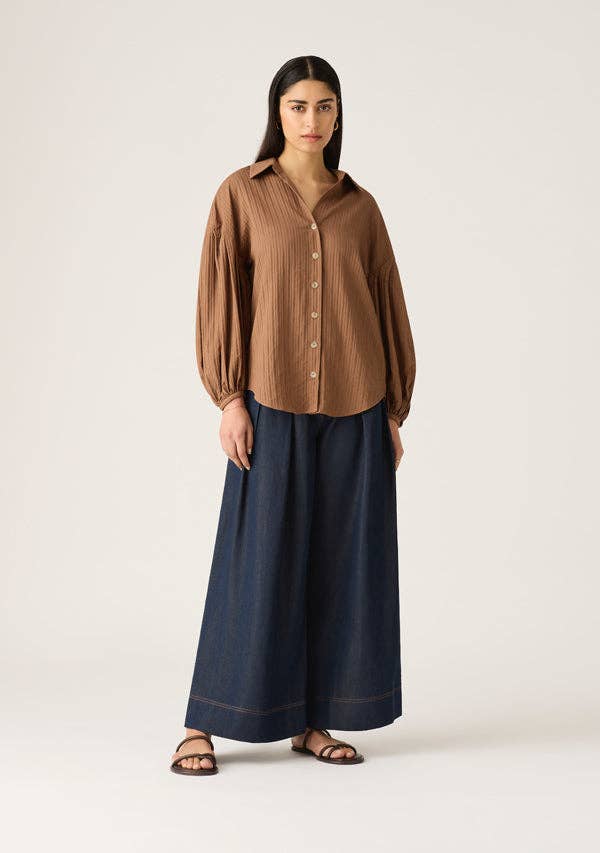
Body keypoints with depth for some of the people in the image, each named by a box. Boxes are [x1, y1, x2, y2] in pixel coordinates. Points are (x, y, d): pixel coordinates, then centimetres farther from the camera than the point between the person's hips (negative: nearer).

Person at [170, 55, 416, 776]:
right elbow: (220, 298, -2)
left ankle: (313, 720, 15)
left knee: (342, 562, 4)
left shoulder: (360, 207, 10)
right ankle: (203, 724, 7)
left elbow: (387, 307, 11)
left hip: (354, 408, 3)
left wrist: (394, 412, 6)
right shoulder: (241, 194, 2)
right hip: (274, 404, -3)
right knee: (255, 562, -3)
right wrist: (229, 400, -10)